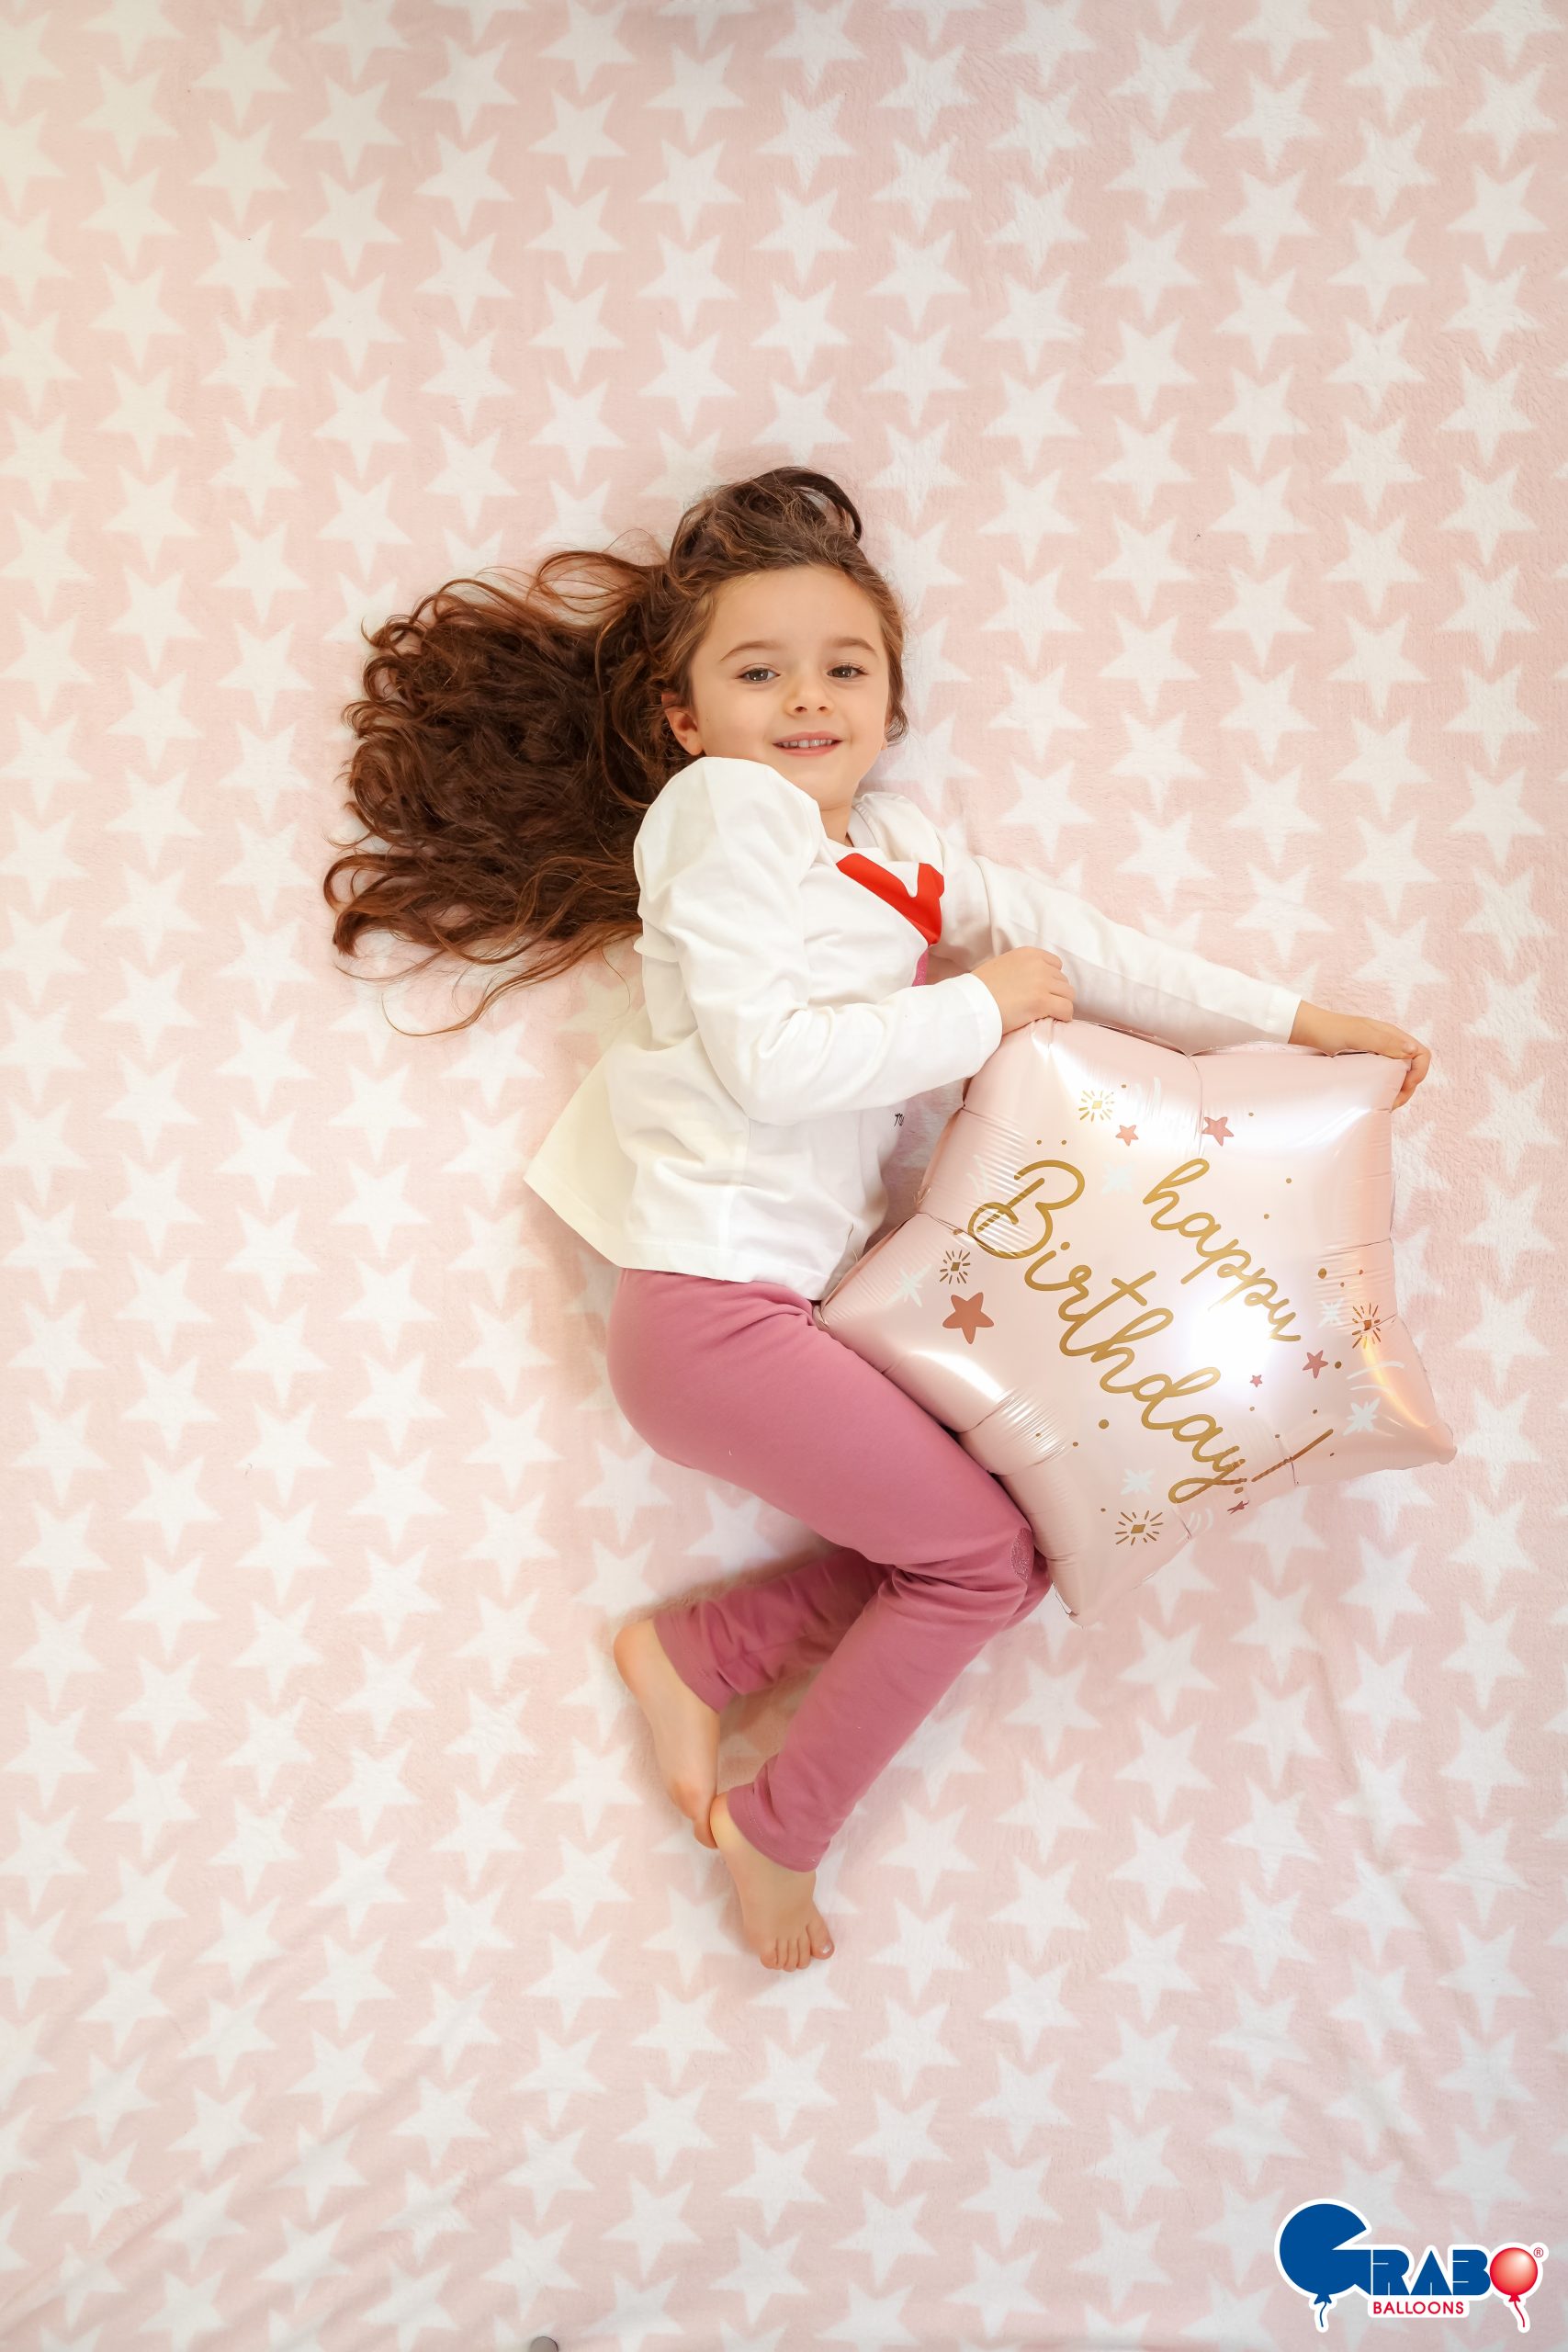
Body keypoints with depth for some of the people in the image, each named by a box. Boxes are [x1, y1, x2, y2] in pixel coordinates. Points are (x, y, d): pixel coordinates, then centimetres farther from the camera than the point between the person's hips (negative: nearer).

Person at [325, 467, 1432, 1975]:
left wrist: (1293, 1022, 16)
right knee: (990, 1559, 0)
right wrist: (981, 1004, -8)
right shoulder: (723, 803, -8)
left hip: (795, 1299, 8)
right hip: (713, 1305, -8)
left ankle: (687, 1654, 16)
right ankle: (781, 1826, 16)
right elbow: (771, 1061, -18)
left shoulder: (893, 848, 15)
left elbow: (1069, 943, 17)